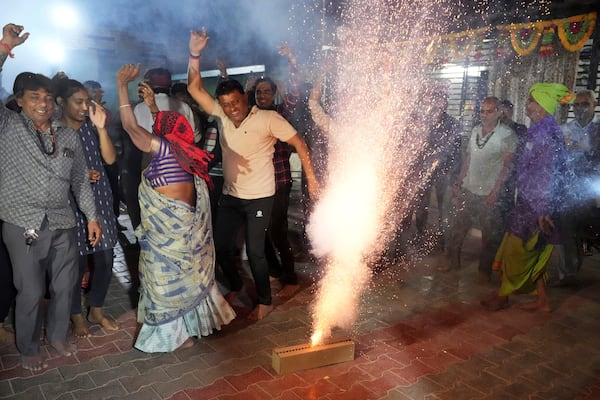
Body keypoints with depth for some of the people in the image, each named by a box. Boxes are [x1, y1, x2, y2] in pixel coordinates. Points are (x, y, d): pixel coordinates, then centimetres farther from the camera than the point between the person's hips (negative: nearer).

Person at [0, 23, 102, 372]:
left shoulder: (69, 136, 6)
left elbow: (80, 180, 10)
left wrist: (92, 217, 8)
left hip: (63, 225, 3)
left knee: (64, 287, 13)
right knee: (31, 293, 7)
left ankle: (58, 335, 36)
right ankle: (28, 349, 29)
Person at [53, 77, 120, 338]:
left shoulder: (91, 126, 3)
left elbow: (110, 159, -9)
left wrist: (101, 127, -19)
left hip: (100, 201, 4)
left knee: (104, 259, 8)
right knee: (76, 262, 4)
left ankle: (96, 310, 29)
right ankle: (76, 316, 26)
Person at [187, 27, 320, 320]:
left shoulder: (268, 118, -14)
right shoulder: (222, 115, -1)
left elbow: (298, 143, -11)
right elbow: (195, 89, -4)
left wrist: (311, 178, -14)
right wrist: (195, 55, -17)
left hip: (259, 198, -5)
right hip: (230, 196, 6)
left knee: (254, 251, -1)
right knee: (220, 246, 10)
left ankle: (265, 301, 20)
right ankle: (235, 285, 37)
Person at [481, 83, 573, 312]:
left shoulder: (546, 132, -18)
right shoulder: (539, 130, 11)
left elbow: (548, 173, -23)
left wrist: (543, 209, -24)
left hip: (536, 205, -9)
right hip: (530, 203, 9)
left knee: (516, 251, 2)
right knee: (532, 256, 16)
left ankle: (502, 297, 17)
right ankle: (542, 300, 25)